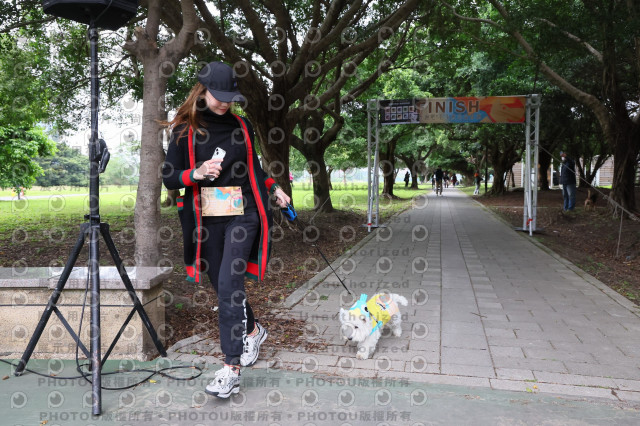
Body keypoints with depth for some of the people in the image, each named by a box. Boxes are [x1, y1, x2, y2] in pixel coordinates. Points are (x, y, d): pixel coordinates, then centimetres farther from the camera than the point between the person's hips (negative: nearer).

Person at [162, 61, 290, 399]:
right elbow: (169, 178, -1)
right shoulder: (184, 130, 2)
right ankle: (253, 331, 38)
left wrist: (273, 188, 18)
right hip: (205, 219, 1)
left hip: (243, 214, -1)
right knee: (222, 286, 10)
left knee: (229, 285, -13)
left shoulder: (241, 126, 9)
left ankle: (231, 369, -10)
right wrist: (197, 173, -17)